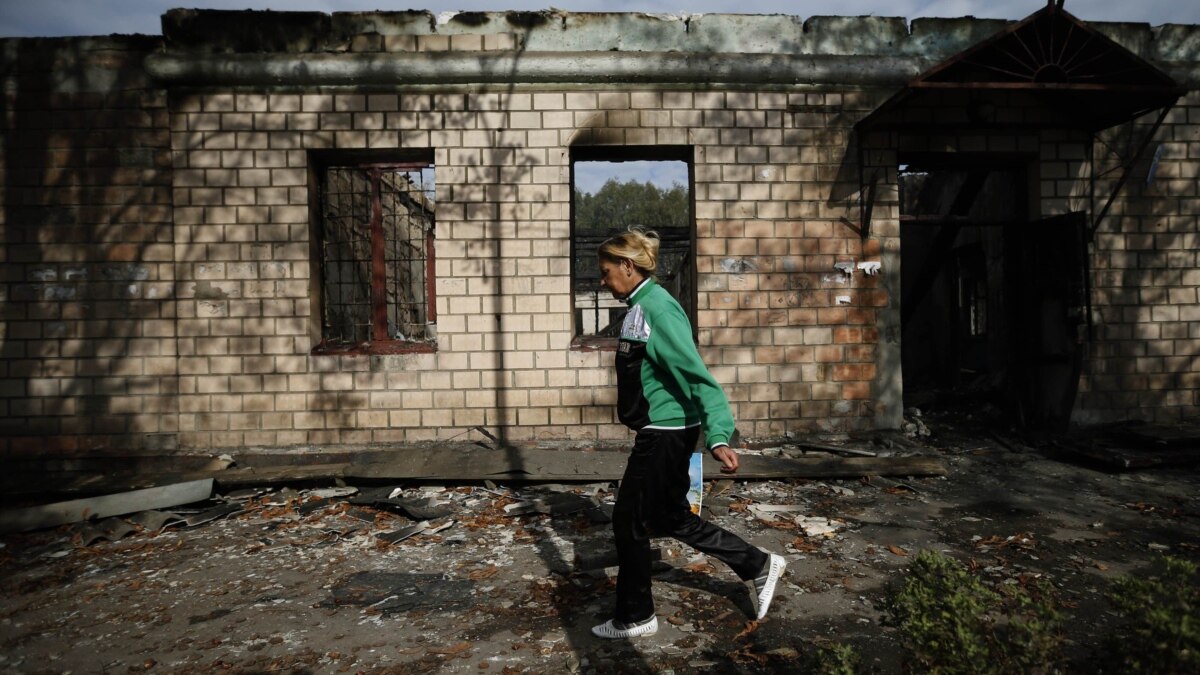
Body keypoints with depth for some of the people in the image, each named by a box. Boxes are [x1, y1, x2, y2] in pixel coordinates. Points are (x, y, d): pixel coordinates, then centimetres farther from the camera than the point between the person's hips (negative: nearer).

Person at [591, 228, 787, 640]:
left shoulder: (656, 308, -19)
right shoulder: (641, 306, 10)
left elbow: (695, 374, -25)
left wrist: (718, 436, -31)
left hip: (666, 433, -10)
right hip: (659, 432, 10)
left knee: (629, 521, 5)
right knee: (672, 519, 18)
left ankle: (635, 618, 24)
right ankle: (759, 566, 30)